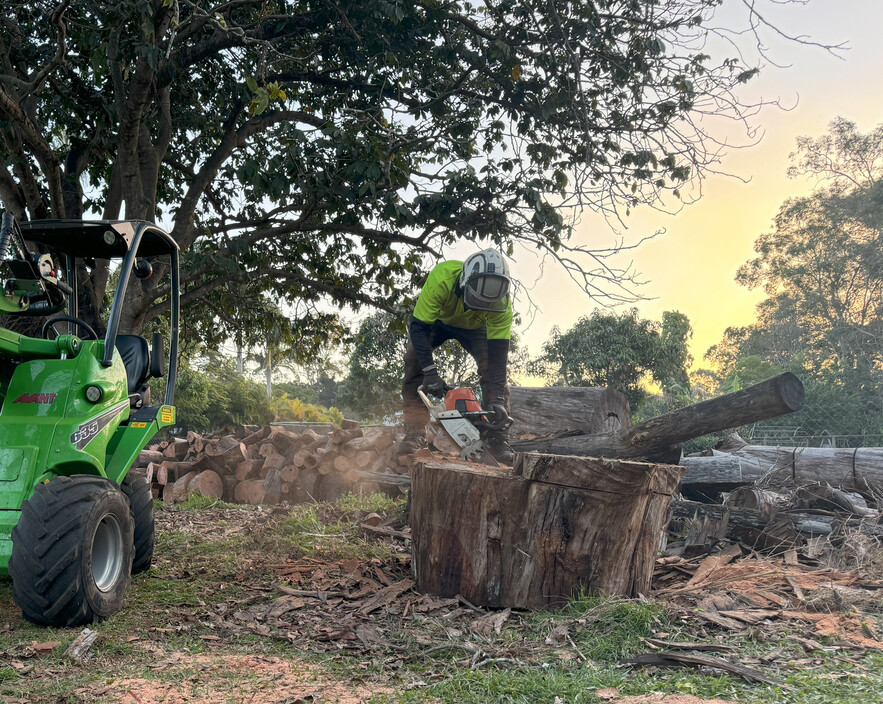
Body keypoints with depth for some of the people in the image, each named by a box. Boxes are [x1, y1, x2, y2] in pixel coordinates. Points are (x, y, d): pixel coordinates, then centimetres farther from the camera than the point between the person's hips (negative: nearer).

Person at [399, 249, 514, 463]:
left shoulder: (501, 303, -37)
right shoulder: (441, 279, -44)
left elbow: (498, 353, -33)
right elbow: (418, 327, -38)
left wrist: (497, 400, -39)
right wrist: (430, 372, -44)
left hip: (474, 327, 1)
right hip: (437, 319, -1)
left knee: (494, 368, -18)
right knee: (414, 359, -22)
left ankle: (496, 438, -11)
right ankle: (413, 433, -19)